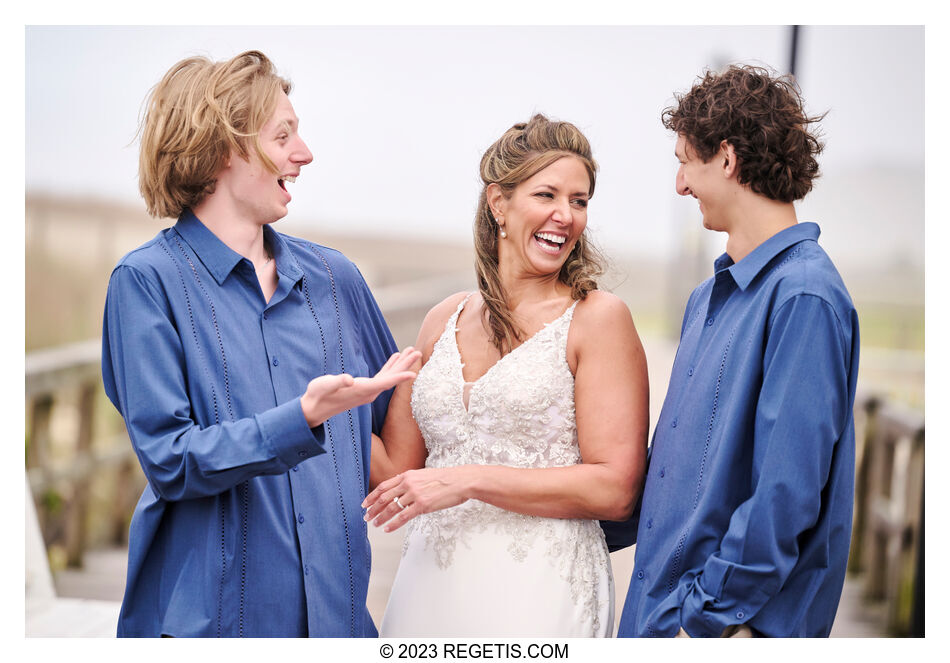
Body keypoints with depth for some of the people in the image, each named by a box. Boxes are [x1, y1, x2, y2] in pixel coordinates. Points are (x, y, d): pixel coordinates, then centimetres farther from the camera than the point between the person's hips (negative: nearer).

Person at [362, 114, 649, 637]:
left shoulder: (598, 317, -5)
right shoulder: (444, 321, 10)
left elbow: (615, 490, -11)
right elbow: (395, 469, 13)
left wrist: (469, 480, -13)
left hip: (538, 593, -4)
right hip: (429, 582, 4)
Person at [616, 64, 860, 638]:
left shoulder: (805, 298, -17)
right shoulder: (709, 297, 11)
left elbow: (786, 494, -22)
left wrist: (708, 618, -20)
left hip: (733, 620, -8)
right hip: (658, 602, 8)